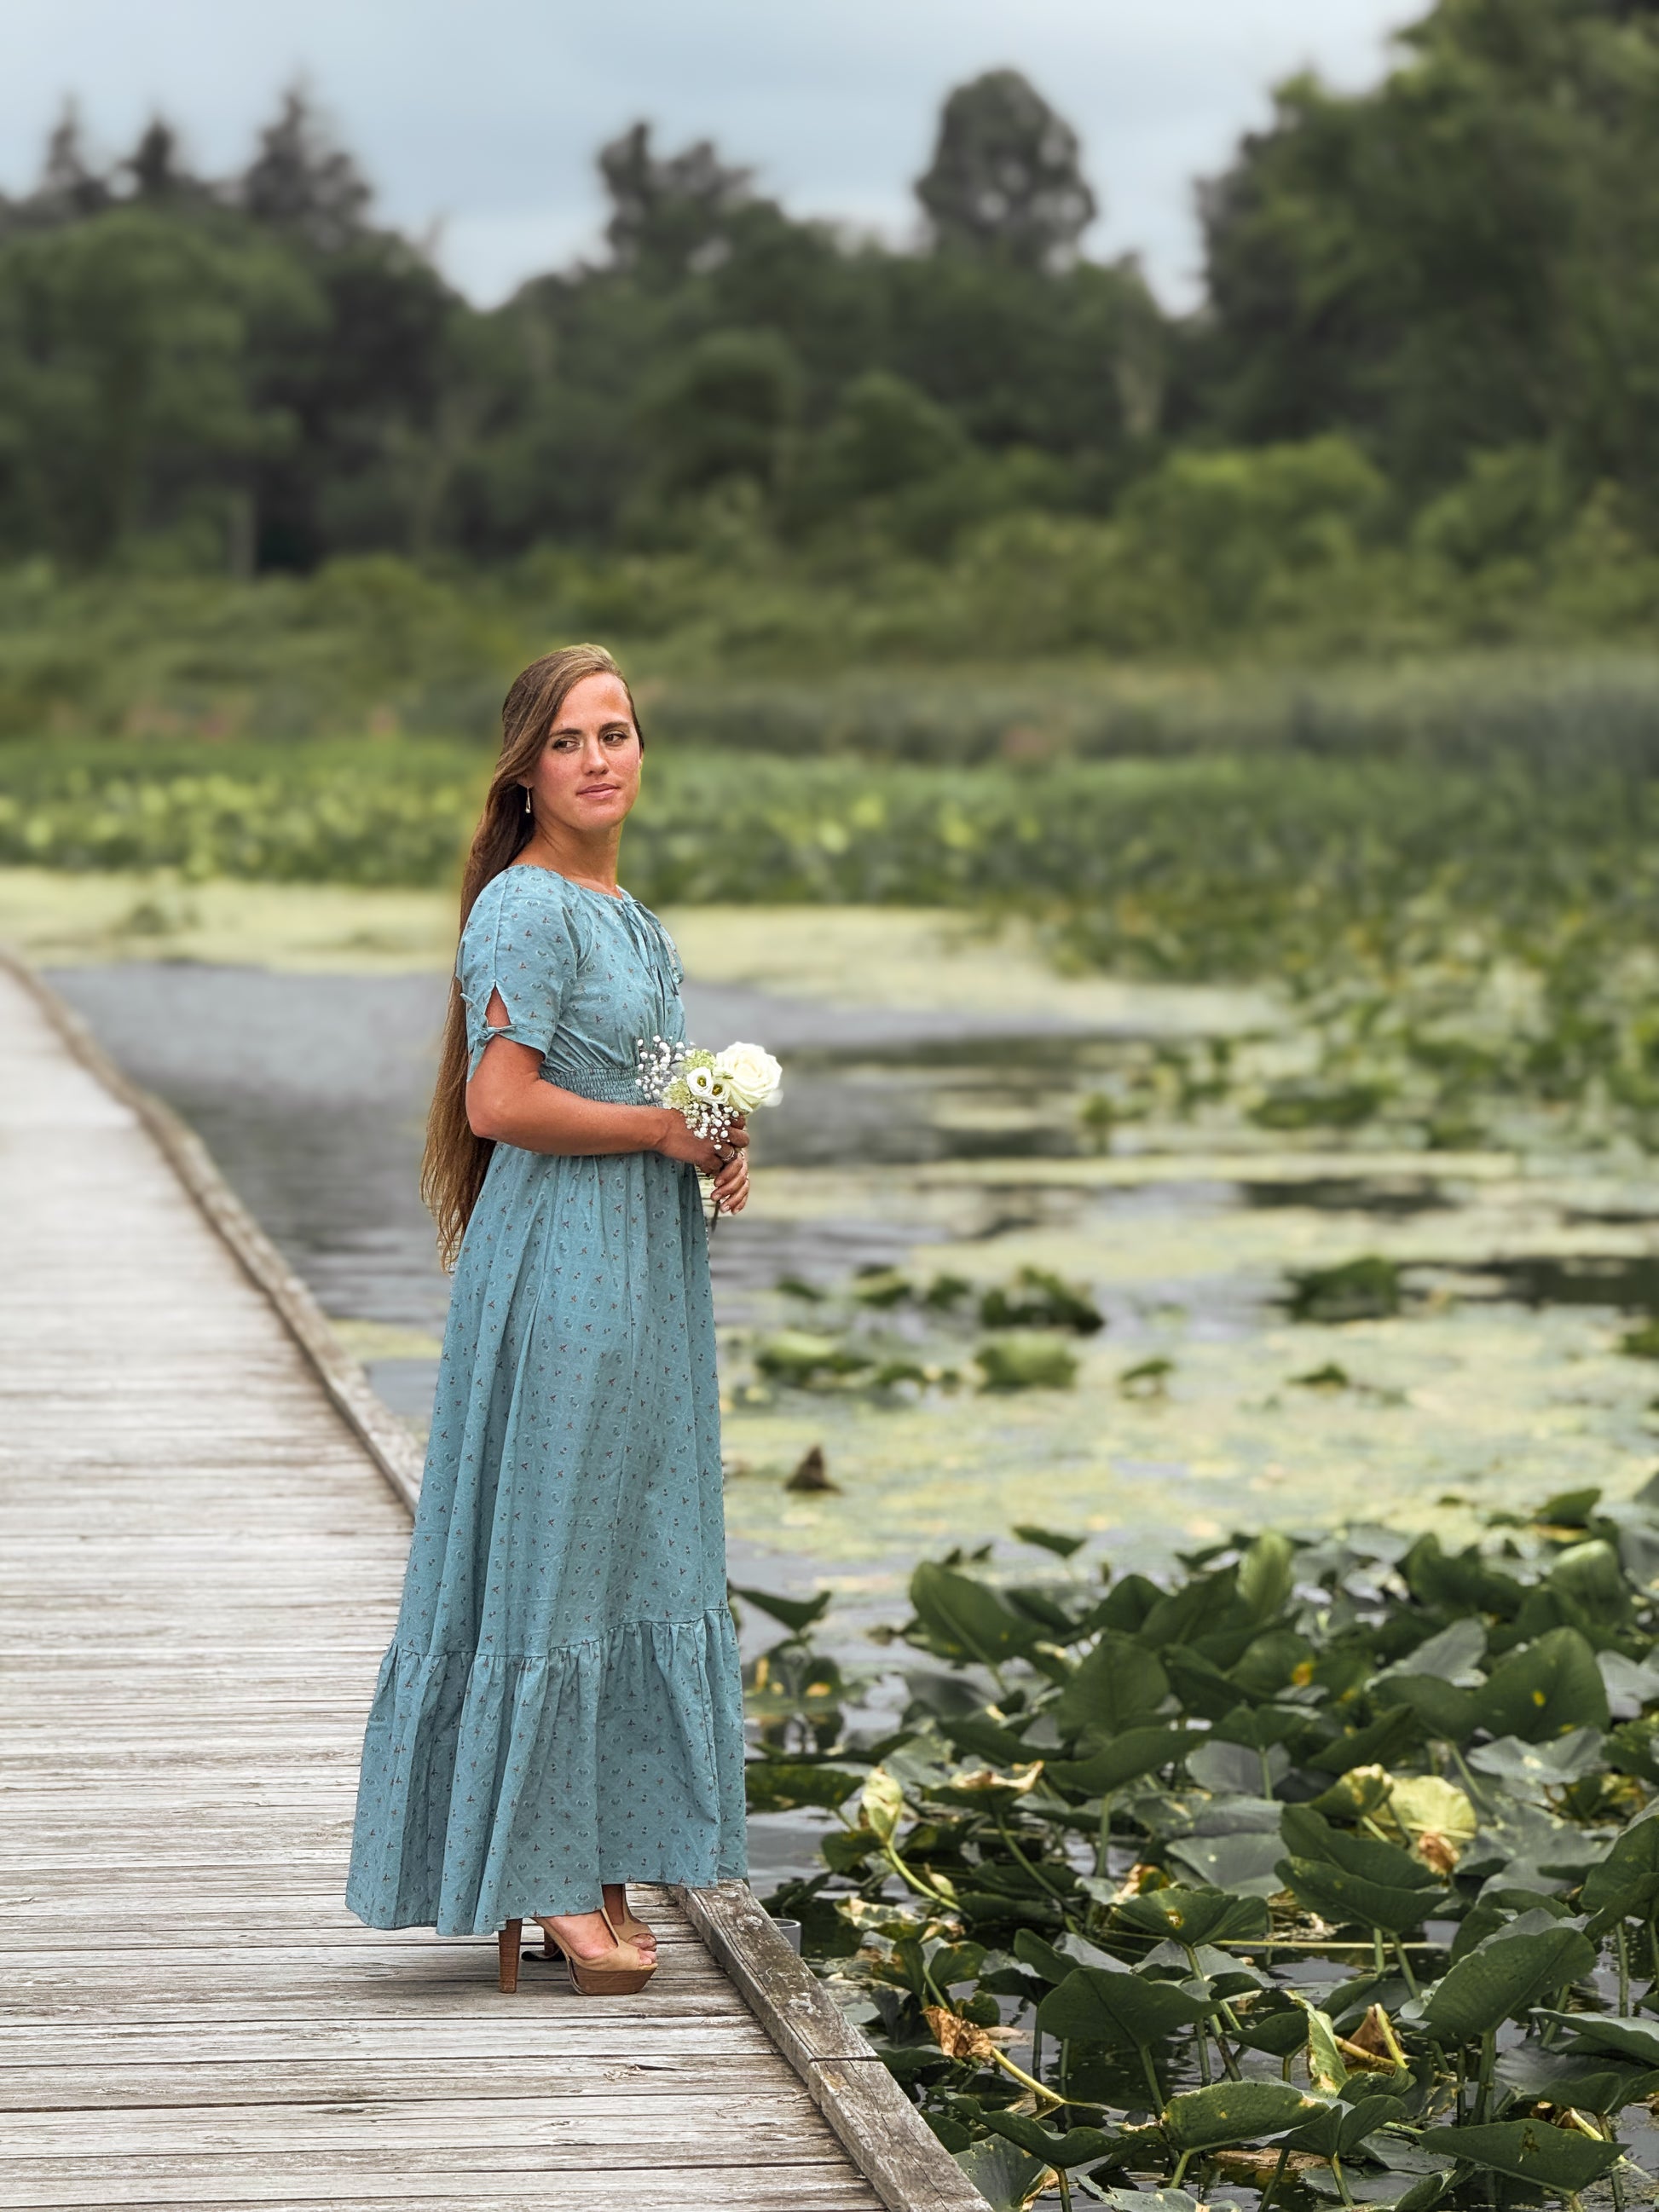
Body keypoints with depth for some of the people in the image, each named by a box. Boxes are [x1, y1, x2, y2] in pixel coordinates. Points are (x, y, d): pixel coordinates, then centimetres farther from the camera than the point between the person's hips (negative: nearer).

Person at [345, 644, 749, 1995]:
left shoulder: (626, 914, 16)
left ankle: (591, 1870, 16)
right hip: (556, 1271, -9)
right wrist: (667, 1130, -13)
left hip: (644, 1271, 9)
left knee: (637, 1560, 10)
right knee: (551, 1560, -5)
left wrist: (717, 1155, 6)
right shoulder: (525, 910, -12)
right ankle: (541, 1884, 1)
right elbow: (502, 1100, -20)